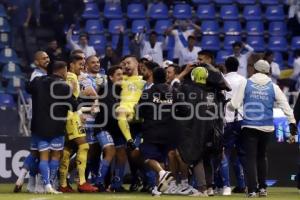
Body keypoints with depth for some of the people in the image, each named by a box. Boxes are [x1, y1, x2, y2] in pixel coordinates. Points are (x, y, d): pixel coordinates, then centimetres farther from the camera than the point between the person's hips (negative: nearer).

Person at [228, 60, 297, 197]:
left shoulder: (245, 84, -2)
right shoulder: (273, 87, 3)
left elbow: (234, 105, -7)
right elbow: (285, 106, -1)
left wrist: (227, 106, 16)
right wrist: (292, 126, 1)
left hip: (249, 127, -2)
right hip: (267, 128, 2)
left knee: (250, 157, 2)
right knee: (261, 156, 20)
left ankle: (252, 190, -7)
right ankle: (262, 188, 18)